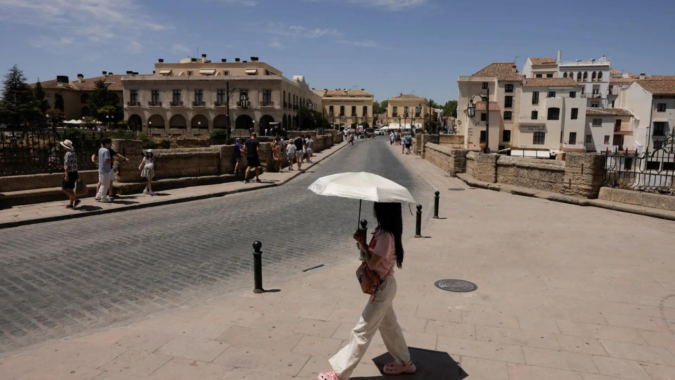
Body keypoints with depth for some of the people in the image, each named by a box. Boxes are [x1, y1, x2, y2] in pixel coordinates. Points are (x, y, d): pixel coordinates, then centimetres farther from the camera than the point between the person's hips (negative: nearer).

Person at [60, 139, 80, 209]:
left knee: (64, 188, -4)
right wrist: (76, 175, 19)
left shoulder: (68, 154, -16)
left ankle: (76, 199, -10)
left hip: (69, 173, -9)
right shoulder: (73, 153, 12)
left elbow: (67, 165, -20)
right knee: (70, 189, 12)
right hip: (74, 172, 9)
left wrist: (66, 175, -21)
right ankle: (71, 204, 15)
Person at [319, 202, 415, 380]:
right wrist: (363, 241, -12)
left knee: (362, 331, -1)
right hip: (383, 285, 10)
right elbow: (374, 254, 5)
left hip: (382, 287, -10)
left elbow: (372, 263, -24)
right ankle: (404, 362, 40)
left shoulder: (386, 236, -27)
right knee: (388, 325, 23)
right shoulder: (383, 230, 1)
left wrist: (362, 242, -13)